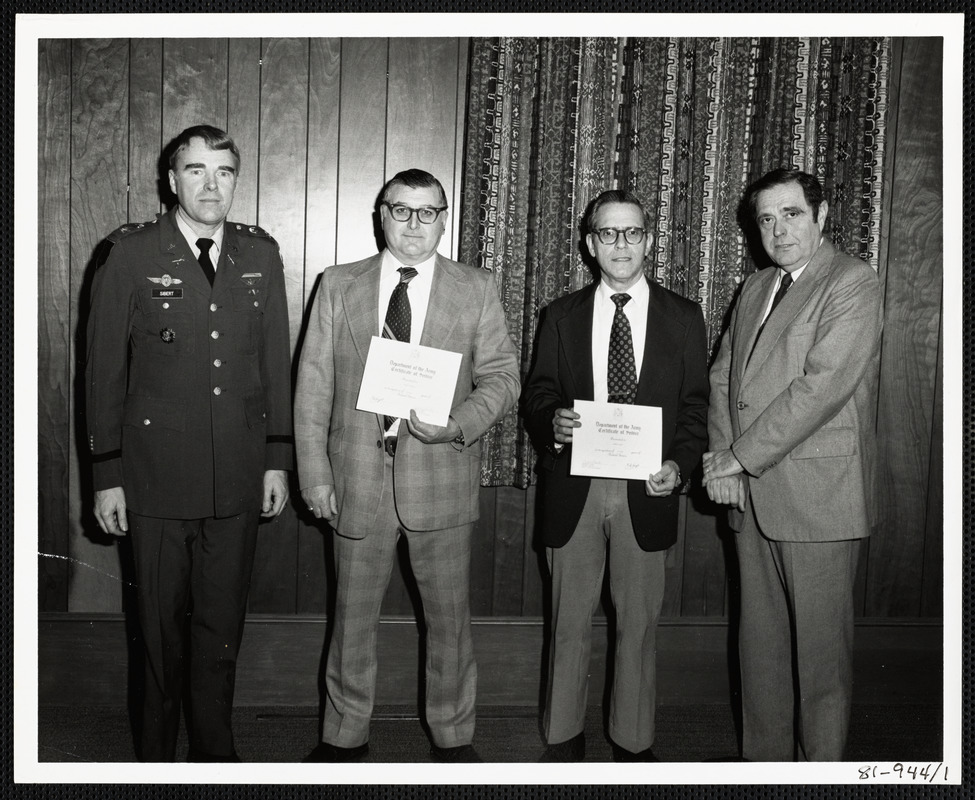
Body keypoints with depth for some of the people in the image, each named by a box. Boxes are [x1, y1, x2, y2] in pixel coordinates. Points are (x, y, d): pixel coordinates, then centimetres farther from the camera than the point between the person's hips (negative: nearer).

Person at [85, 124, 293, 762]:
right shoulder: (131, 254, -2)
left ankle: (216, 752, 29)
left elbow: (276, 364, 9)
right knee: (161, 628, 10)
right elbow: (105, 370, -1)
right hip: (157, 476, -2)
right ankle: (159, 756, 29)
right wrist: (108, 475, -3)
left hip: (239, 478, 2)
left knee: (222, 627, 12)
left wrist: (278, 460, 6)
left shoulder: (262, 255, 7)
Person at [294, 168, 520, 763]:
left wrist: (458, 423, -17)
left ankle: (454, 736, 30)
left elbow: (503, 377, 2)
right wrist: (316, 474, -3)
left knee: (450, 618, 11)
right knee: (353, 616, 13)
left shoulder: (477, 290, 4)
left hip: (442, 475, 0)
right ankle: (346, 735, 32)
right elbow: (313, 386, 4)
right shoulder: (338, 286, 6)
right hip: (358, 476, 1)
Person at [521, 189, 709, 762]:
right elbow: (536, 395, 7)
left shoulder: (683, 317, 5)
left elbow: (696, 406, 4)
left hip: (646, 490, 0)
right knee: (571, 621, 10)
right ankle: (564, 737, 25)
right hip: (574, 488, 1)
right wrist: (553, 422, -16)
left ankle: (635, 742, 25)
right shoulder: (563, 316, 7)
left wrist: (679, 465, -11)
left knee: (640, 622, 8)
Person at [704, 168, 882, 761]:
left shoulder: (853, 284, -7)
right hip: (752, 495, 7)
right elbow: (722, 378, 14)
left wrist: (740, 457, -14)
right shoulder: (755, 289, 17)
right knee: (760, 641, 14)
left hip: (817, 496, -7)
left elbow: (822, 385, -17)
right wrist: (721, 459, -2)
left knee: (820, 647, 2)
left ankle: (821, 767, 16)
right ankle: (763, 759, 26)